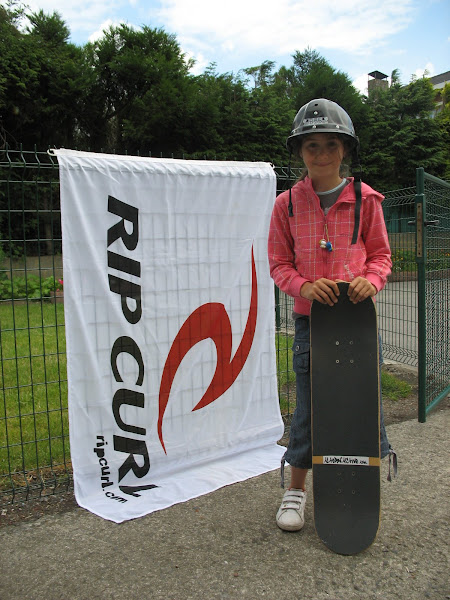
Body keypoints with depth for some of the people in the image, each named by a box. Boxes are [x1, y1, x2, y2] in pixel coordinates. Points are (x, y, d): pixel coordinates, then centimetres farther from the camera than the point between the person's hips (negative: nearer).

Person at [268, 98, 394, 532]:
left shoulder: (365, 199, 3)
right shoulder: (287, 204, 2)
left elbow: (380, 253, 9)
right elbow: (279, 264, 4)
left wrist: (371, 279, -13)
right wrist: (303, 285, -16)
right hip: (310, 316, 0)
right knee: (308, 407, 5)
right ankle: (296, 489, 25)